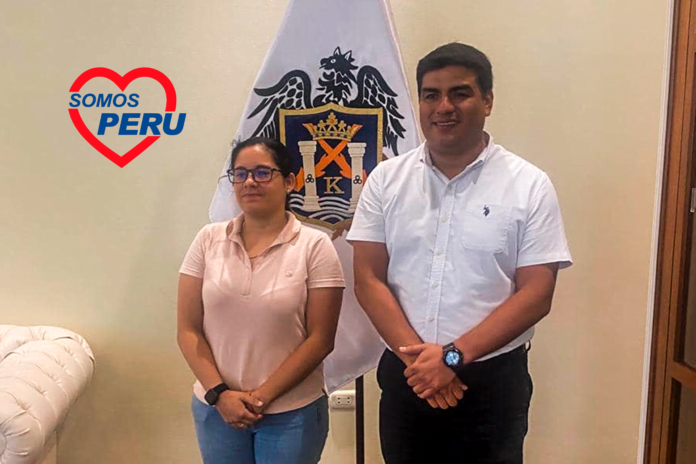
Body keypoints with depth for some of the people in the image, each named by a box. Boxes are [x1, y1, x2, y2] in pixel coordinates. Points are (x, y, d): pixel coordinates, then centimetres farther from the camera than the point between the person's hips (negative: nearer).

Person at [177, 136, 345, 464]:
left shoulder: (314, 246, -8)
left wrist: (262, 396, -11)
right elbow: (188, 330, 0)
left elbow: (320, 339, -9)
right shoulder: (208, 240, -1)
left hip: (292, 413, -2)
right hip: (216, 409, 2)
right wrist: (219, 393, -9)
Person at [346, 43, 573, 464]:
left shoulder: (530, 185, -5)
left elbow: (536, 295, -9)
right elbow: (368, 279, -3)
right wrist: (415, 355, -13)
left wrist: (453, 356, -16)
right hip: (404, 374, 2)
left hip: (492, 380, -2)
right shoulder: (386, 179, 0)